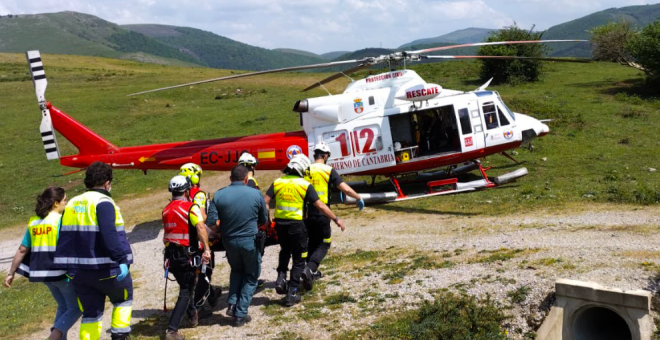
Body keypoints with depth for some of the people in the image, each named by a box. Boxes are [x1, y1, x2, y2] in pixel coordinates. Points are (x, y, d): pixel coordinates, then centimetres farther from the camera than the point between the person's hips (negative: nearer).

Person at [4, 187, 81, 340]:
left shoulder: (33, 222, 9)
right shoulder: (60, 220, -11)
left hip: (42, 272, 7)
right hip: (61, 271, -7)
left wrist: (10, 273, 12)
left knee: (63, 307, 23)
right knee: (76, 308, 5)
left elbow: (22, 250, 7)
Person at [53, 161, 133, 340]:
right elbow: (110, 235, -25)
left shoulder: (72, 204, 12)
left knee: (90, 313, 13)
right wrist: (121, 260, -27)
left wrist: (67, 267, 18)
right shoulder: (103, 202, -12)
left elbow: (64, 236, 14)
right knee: (123, 299, 18)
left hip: (78, 270, 6)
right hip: (106, 269, -6)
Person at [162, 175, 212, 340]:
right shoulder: (191, 207, -12)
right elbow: (200, 227, -26)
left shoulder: (166, 210, 9)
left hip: (171, 255, 7)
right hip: (187, 256, -7)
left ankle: (193, 315, 41)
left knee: (185, 286, 26)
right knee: (186, 293, -1)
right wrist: (206, 249, -32)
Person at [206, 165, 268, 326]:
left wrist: (223, 230, 9)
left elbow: (211, 222, -10)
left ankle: (232, 304, 14)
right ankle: (241, 314, 11)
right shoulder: (256, 194, -11)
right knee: (251, 276, 15)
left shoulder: (219, 195, -8)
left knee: (236, 271, 28)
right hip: (250, 241, -2)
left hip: (229, 241, 3)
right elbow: (264, 220, 1)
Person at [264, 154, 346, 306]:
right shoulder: (305, 185, -7)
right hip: (296, 225, -4)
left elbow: (265, 202, -3)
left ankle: (281, 278, 12)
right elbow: (320, 206, -9)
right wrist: (336, 219, -1)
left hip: (280, 224, 4)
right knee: (298, 260, 11)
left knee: (285, 251, 31)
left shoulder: (277, 182, 2)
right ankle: (291, 293, 9)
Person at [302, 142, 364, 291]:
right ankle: (309, 268, -15)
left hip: (307, 213, 4)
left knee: (312, 242, 21)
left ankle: (312, 272, 29)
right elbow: (345, 189, -13)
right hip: (322, 213, -4)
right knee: (324, 244, 7)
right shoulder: (329, 171, -8)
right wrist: (359, 198, 2)